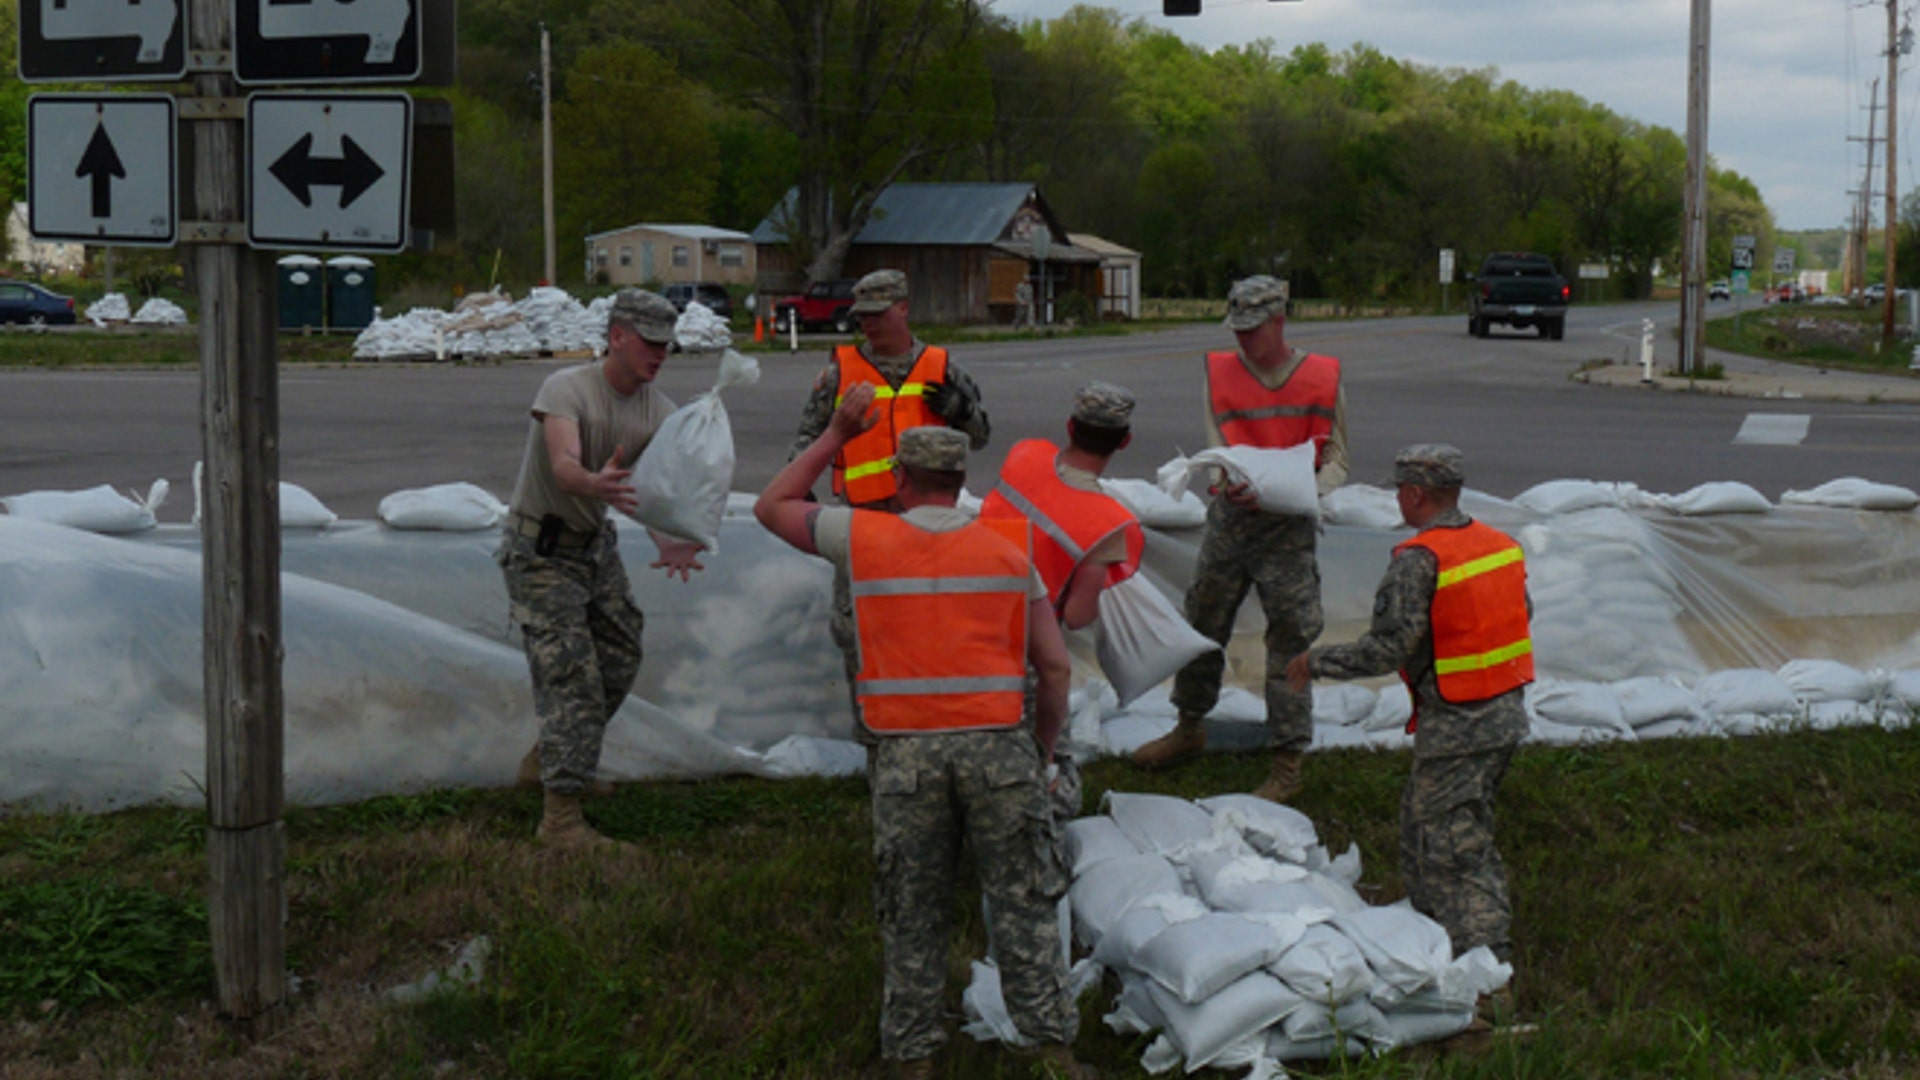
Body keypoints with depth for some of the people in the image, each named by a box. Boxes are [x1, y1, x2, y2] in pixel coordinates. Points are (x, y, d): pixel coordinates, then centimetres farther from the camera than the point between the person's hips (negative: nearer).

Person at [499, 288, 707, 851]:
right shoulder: (565, 389, -22)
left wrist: (671, 544, -39)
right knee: (572, 676, -15)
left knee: (618, 664, 13)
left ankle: (548, 757, 37)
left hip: (596, 545, 7)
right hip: (541, 551, -7)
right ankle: (561, 817, -13)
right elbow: (563, 466, -40)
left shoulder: (659, 413, -4)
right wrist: (596, 484, -63)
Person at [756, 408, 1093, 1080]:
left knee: (913, 912, 10)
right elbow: (1055, 666, 6)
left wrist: (836, 435, 24)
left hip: (907, 752, 0)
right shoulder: (1008, 551, 9)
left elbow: (772, 508, 22)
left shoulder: (864, 538, 5)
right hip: (997, 745, 1)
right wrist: (1043, 750, 19)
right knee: (1021, 904, 7)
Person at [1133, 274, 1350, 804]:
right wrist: (1232, 482, -25)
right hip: (1229, 516, 3)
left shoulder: (1323, 378, -1)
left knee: (1290, 640, -2)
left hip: (1288, 526, -3)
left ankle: (1288, 763, 6)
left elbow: (1337, 460, 3)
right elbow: (1217, 446, -2)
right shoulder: (1220, 373, 4)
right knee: (1203, 622, 13)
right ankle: (1190, 727, 35)